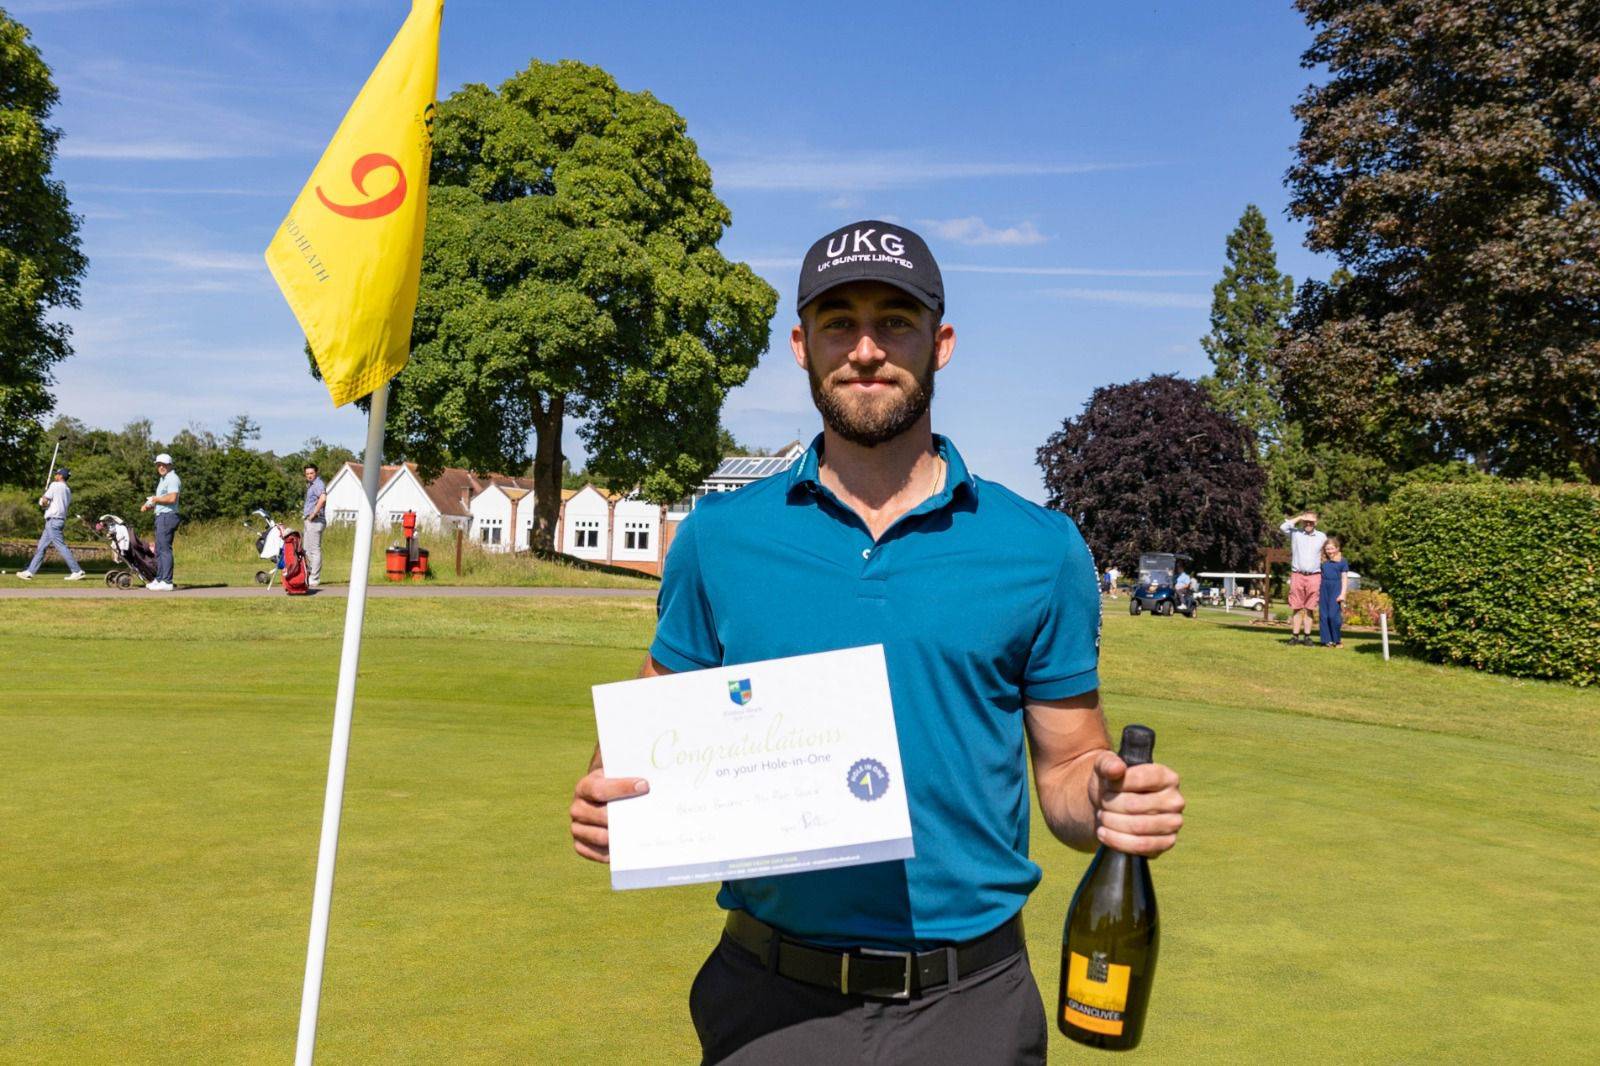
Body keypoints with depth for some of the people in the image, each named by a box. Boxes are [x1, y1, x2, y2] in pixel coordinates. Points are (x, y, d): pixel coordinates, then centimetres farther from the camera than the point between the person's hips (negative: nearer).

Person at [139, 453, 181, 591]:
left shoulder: (172, 478, -11)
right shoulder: (163, 479, 22)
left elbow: (172, 498, -24)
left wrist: (155, 499, -10)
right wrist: (149, 504, 9)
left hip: (167, 516, -11)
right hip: (161, 516, 11)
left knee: (165, 549, -11)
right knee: (159, 549, 14)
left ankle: (167, 582, -12)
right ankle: (159, 579, 21)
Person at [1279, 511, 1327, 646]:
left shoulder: (1322, 536, 10)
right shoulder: (1295, 533, 5)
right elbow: (1282, 527, -12)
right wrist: (1299, 518, -2)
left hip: (1314, 576, 1)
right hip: (1297, 575, -1)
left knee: (1309, 608, 3)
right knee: (1296, 608, 0)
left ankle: (1307, 636, 7)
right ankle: (1295, 636, 3)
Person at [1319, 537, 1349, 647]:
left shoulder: (1342, 562, 2)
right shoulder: (1323, 562, 10)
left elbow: (1344, 579, 2)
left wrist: (1342, 594, -6)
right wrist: (1317, 592, 10)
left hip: (1335, 589, -4)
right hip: (1324, 589, 4)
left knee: (1333, 615, -11)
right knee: (1323, 616, 1)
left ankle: (1338, 640, 3)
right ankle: (1327, 640, 7)